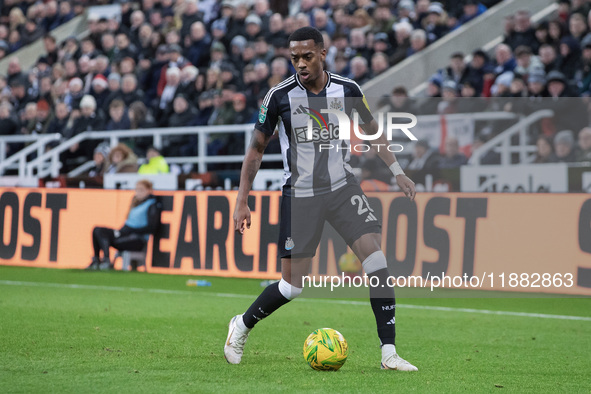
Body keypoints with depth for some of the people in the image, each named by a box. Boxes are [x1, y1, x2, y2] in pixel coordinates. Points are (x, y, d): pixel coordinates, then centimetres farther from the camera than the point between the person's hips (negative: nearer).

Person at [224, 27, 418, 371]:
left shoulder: (347, 89, -4)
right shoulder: (280, 96, -10)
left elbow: (372, 130, 14)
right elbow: (257, 148, 0)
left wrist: (398, 172, 11)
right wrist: (242, 202, -2)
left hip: (343, 187, 2)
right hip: (301, 195, -2)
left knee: (376, 256, -17)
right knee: (293, 285, -2)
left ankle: (389, 352, -13)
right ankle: (242, 326, 26)